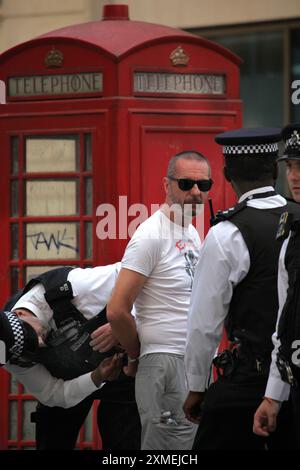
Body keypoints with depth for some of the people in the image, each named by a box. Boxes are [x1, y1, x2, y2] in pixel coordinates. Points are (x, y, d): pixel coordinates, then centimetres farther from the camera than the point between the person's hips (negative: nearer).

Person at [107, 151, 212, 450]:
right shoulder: (152, 236, -13)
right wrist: (137, 356, -3)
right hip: (168, 366, -9)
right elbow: (117, 311, -16)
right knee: (172, 446, -10)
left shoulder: (192, 234, 16)